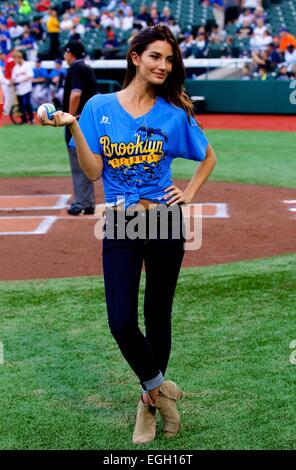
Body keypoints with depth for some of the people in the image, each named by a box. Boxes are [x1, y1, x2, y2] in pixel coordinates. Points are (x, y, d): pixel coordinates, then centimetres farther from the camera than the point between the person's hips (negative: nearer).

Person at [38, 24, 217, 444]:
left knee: (158, 317, 8)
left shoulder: (174, 112, 2)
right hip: (119, 225, 0)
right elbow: (93, 171, -5)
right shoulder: (99, 107, 1)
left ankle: (149, 401, 26)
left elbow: (208, 157, 16)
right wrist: (73, 127, -16)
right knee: (122, 323, -8)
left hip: (165, 221, 0)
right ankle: (159, 387, 18)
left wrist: (190, 193, 4)